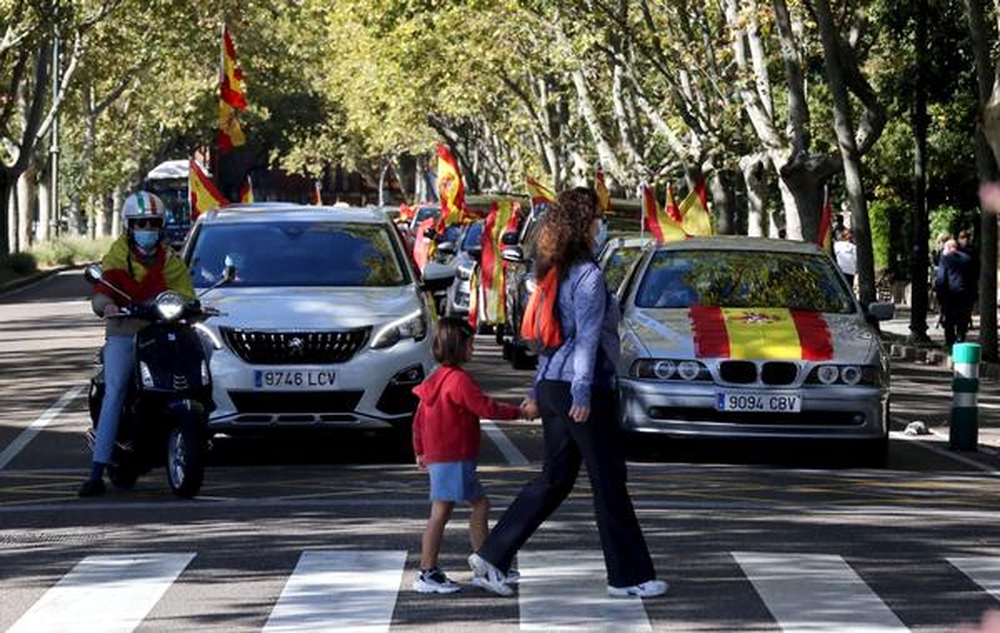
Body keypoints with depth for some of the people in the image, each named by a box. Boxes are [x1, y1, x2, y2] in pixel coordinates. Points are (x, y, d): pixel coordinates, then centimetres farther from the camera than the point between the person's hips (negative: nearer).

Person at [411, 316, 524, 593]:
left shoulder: (437, 378, 14)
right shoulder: (459, 379, -16)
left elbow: (420, 418, 19)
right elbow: (485, 407, -19)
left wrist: (420, 451, 26)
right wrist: (518, 412, -9)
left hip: (437, 455, 10)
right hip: (452, 459, -10)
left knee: (480, 504, 14)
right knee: (441, 513, -7)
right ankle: (427, 574, -5)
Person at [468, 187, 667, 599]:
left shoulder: (559, 274, 15)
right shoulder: (588, 275, -12)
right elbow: (587, 337, -18)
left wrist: (539, 392, 25)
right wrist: (582, 394, -22)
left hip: (553, 387, 9)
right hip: (576, 387, -9)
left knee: (555, 479, 13)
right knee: (608, 481, 0)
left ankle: (492, 557, 9)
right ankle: (628, 576, 7)